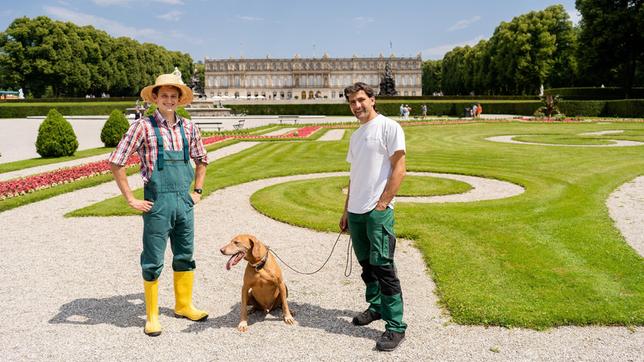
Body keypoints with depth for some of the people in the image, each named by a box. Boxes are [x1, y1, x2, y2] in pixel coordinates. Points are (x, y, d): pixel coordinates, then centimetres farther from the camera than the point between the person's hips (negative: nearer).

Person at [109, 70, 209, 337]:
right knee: (153, 262, 4)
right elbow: (116, 163, -8)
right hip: (157, 203, -5)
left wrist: (197, 191, 13)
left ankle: (184, 306, 32)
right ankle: (152, 316, 20)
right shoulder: (144, 126, -8)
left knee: (185, 257, 15)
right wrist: (131, 200, -8)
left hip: (184, 202, 5)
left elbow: (201, 160, 22)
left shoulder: (188, 127, 7)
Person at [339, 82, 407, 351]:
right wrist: (346, 210, 18)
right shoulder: (356, 136, 17)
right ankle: (376, 307, 32)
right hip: (356, 211, 8)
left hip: (378, 211, -8)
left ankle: (395, 326, 3)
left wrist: (382, 204, -15)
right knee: (366, 264, 16)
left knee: (383, 267, -7)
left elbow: (399, 169, -11)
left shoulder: (389, 127, -6)